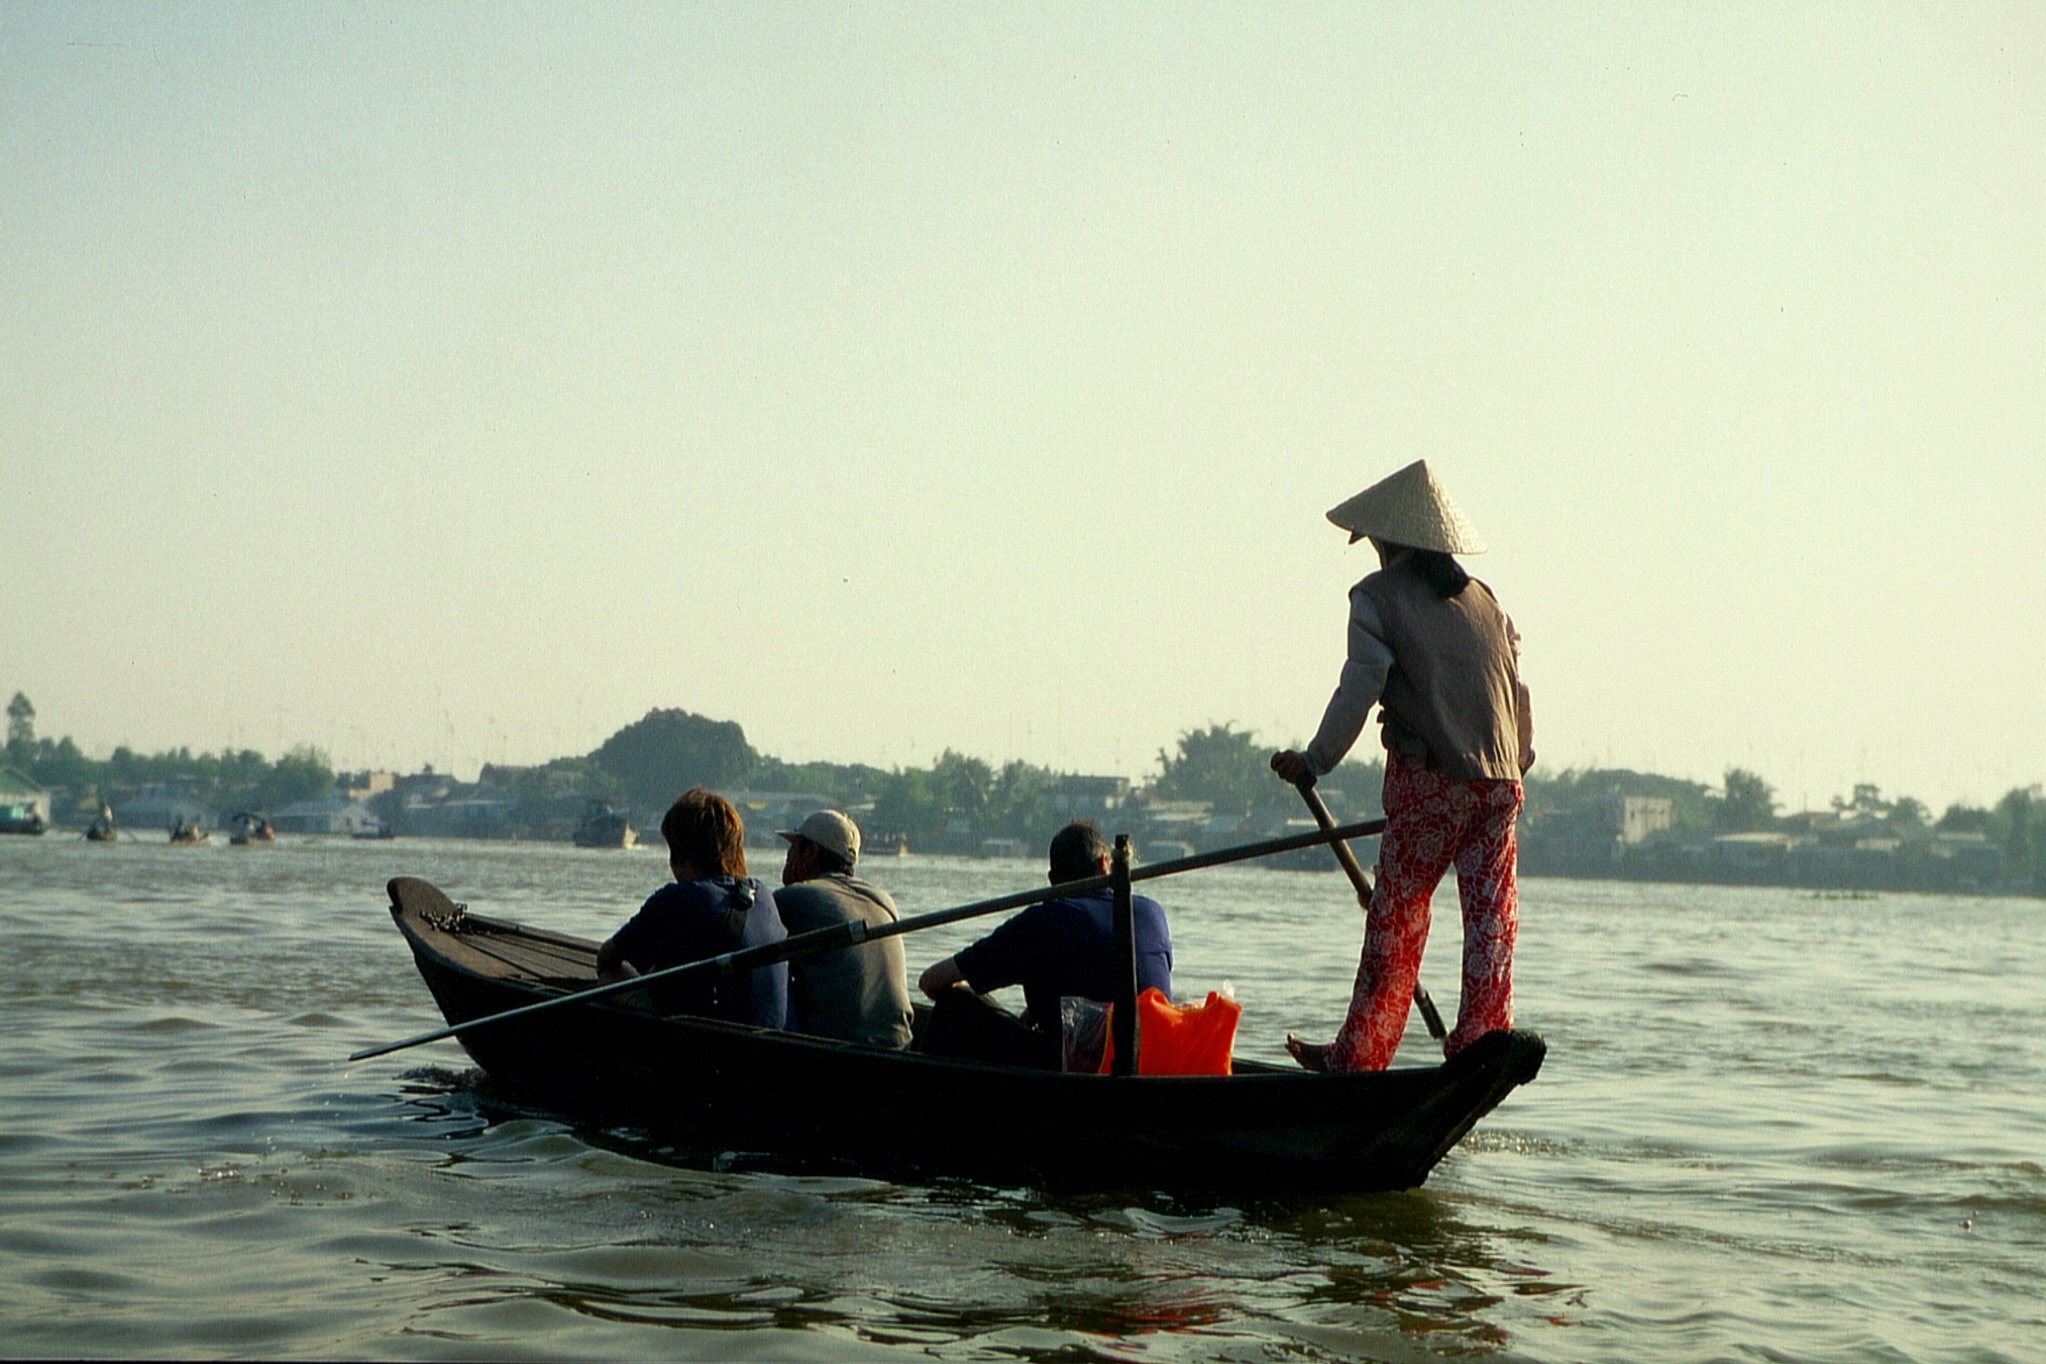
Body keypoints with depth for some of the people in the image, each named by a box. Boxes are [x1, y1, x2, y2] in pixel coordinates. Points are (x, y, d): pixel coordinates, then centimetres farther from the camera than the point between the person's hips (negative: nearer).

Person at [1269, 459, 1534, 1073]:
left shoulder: (1379, 597, 0)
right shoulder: (1485, 599, 16)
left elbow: (1361, 687, -8)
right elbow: (1518, 692, 16)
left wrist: (1315, 760, -1)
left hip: (1426, 779, -4)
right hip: (1498, 781, 5)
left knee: (1397, 914, 2)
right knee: (1491, 914, 5)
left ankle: (1360, 1051, 6)